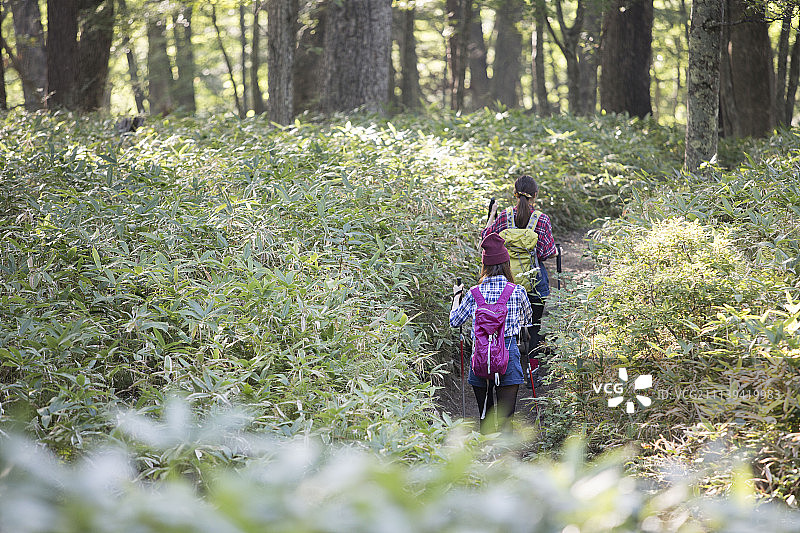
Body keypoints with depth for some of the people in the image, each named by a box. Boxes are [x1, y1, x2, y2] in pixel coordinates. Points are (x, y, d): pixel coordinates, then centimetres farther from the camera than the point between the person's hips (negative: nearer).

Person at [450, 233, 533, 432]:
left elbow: (454, 321, 14)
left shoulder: (474, 293, 0)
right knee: (505, 418, -3)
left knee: (486, 419, 14)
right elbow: (527, 320, 17)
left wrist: (456, 296, 31)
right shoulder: (518, 291, -1)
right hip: (508, 353, -2)